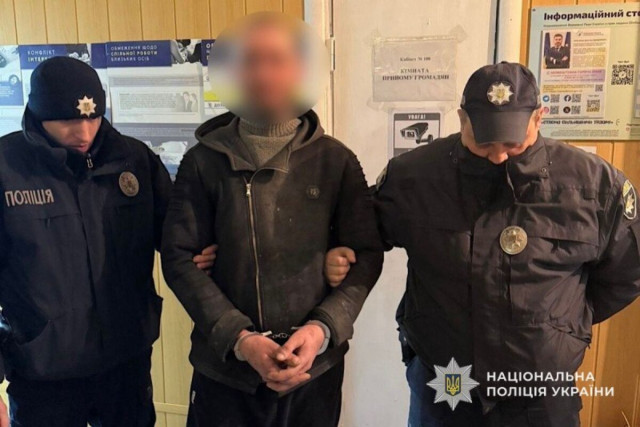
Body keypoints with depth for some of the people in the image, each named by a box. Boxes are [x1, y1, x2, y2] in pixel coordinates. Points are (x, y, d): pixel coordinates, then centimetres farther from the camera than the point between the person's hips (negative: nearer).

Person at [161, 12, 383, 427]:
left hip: (316, 363, 1)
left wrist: (322, 329, -14)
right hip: (224, 365, 0)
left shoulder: (336, 160, -1)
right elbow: (179, 257, -4)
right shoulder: (203, 161, -2)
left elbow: (366, 254, -1)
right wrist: (238, 338, -15)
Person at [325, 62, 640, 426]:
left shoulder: (592, 182, -10)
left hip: (541, 393, 0)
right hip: (437, 384, 1)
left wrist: (570, 320, 7)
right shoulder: (412, 175, -10)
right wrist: (341, 258, -13)